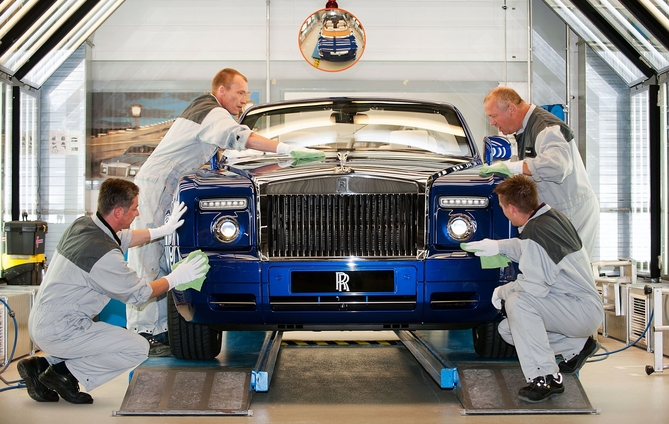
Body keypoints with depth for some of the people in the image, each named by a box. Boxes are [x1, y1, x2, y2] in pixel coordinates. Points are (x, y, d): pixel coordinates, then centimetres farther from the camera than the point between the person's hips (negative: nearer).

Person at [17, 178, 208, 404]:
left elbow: (121, 239, 24)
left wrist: (163, 230, 25)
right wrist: (175, 278, 4)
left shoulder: (82, 224, 2)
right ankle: (66, 373, -4)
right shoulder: (104, 254, -24)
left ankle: (42, 364, 16)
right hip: (59, 332, -9)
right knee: (138, 349, -9)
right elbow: (138, 293, -9)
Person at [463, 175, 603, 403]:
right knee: (507, 329, 9)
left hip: (584, 310, -10)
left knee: (518, 301, -29)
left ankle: (546, 377, -23)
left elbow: (533, 286, -26)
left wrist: (501, 291, -9)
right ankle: (578, 345, 16)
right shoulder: (552, 215, 5)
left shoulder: (536, 231, -24)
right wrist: (499, 246, 22)